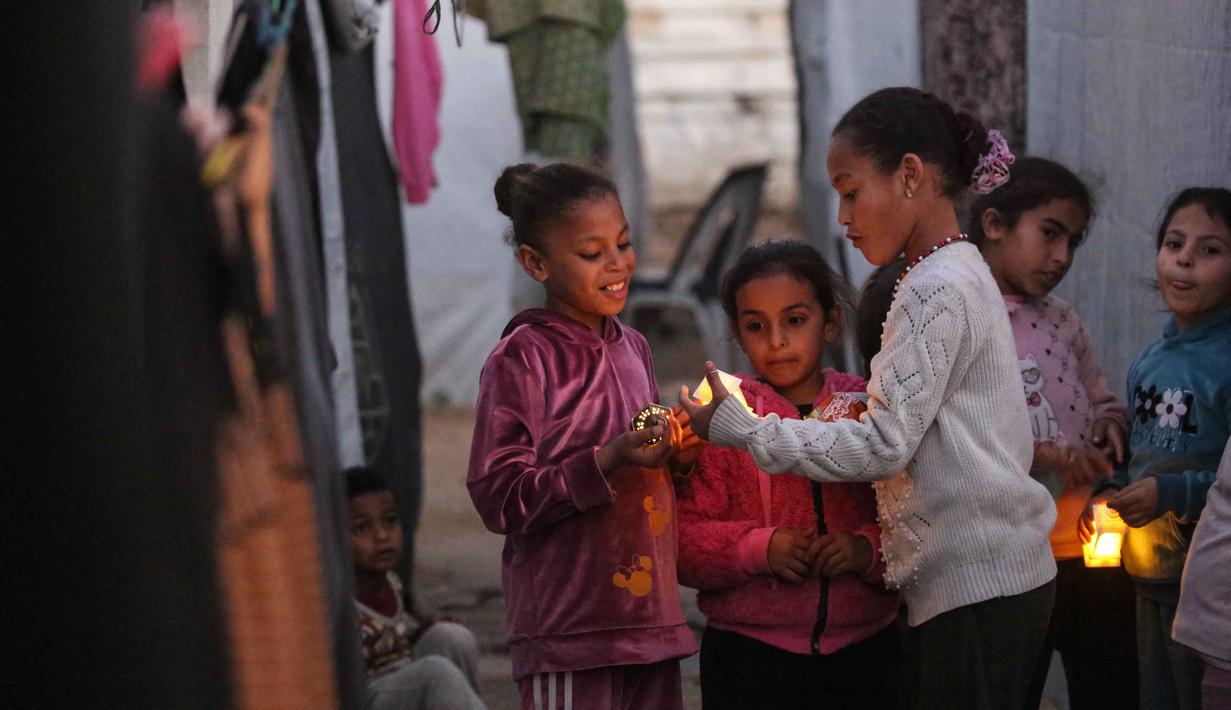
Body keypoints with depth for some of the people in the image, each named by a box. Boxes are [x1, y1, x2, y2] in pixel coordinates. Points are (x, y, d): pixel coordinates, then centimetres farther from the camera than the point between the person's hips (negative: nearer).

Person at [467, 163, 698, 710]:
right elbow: (499, 499, -13)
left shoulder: (632, 347, 14)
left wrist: (676, 450, 4)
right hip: (569, 633, -7)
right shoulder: (521, 358, -8)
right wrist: (609, 461, -23)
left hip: (649, 621, 7)